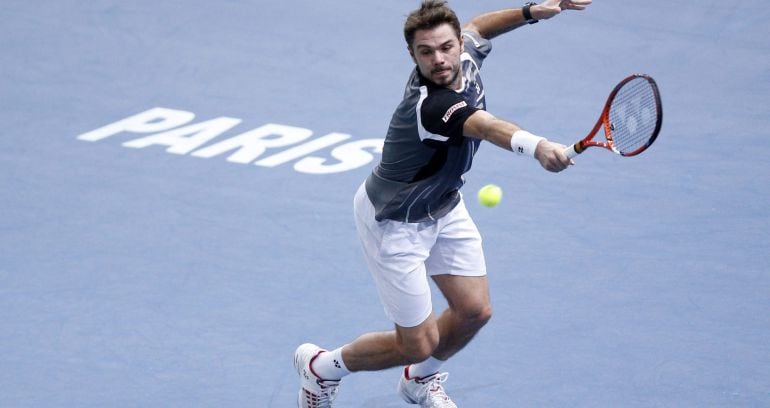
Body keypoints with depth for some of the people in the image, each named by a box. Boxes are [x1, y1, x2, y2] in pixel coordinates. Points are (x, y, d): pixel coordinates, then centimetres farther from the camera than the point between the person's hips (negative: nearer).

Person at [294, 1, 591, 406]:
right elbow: (487, 126, -60)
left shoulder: (465, 54, -14)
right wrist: (536, 146, -78)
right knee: (419, 344, -2)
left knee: (473, 310, 6)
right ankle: (320, 366, 24)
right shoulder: (429, 105, -39)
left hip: (443, 206, 8)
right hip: (396, 223, -8)